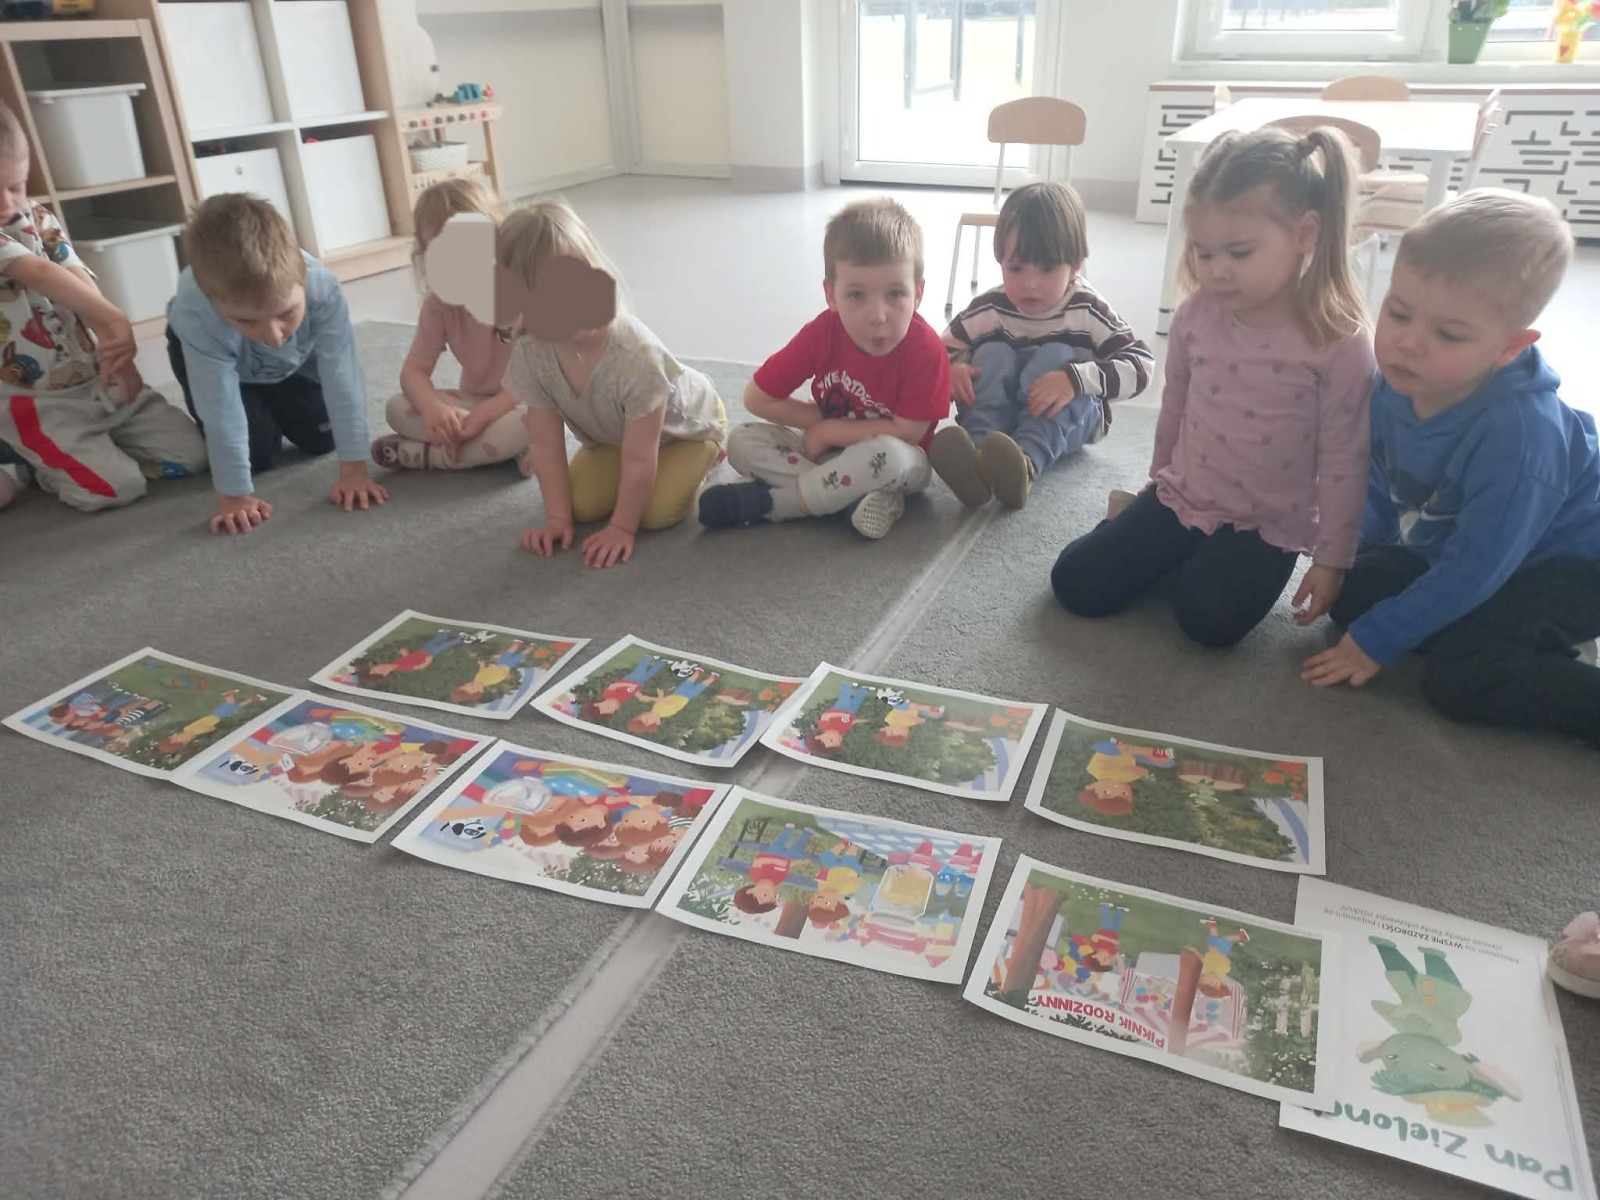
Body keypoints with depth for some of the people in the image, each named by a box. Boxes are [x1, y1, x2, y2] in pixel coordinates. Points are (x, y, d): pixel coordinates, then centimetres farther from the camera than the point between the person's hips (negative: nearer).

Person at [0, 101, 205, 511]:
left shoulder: (39, 219, 7)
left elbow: (81, 281, -3)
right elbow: (39, 273, -23)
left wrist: (112, 343, -21)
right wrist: (113, 320, -32)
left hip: (97, 379, 7)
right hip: (35, 400, -7)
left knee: (190, 455, 0)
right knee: (117, 486, -21)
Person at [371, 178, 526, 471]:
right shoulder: (438, 303, -6)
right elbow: (414, 369, -9)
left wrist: (485, 414, -33)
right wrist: (433, 408, -33)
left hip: (521, 403, -4)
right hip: (474, 403, 4)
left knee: (536, 419, -39)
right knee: (398, 407, -15)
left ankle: (427, 455, -23)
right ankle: (505, 445, -25)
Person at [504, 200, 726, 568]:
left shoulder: (635, 355, -44)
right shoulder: (529, 353, -27)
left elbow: (638, 458, -34)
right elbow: (545, 442, -15)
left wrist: (622, 527, -26)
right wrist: (557, 517, -18)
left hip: (686, 425, -5)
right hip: (613, 436, 5)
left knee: (657, 512, -22)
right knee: (582, 504, -10)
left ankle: (695, 466, 9)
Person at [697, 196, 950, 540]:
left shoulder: (925, 349, -25)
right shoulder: (822, 332, -16)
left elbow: (905, 433, -24)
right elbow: (757, 398, -7)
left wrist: (829, 430, -18)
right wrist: (820, 419, -12)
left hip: (904, 461, -4)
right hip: (830, 449, 4)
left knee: (888, 454, -40)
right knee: (742, 442, -16)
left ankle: (768, 502, -25)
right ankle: (871, 498, -27)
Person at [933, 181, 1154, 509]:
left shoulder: (1088, 311, -15)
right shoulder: (989, 309, -8)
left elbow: (1140, 364, -23)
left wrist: (1076, 379, -40)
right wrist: (952, 370, -26)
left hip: (1069, 423, -2)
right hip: (997, 418, 2)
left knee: (1058, 356, -27)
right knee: (992, 355, -22)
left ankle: (1026, 464, -56)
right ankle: (978, 453, -52)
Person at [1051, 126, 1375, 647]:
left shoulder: (1341, 343, -18)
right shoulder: (1195, 316, -6)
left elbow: (1343, 461, -12)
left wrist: (1331, 559, -8)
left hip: (1268, 523, -4)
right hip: (1180, 493, 4)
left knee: (1209, 618, -26)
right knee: (1076, 583, -5)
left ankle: (1229, 563, 6)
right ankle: (1185, 552, 17)